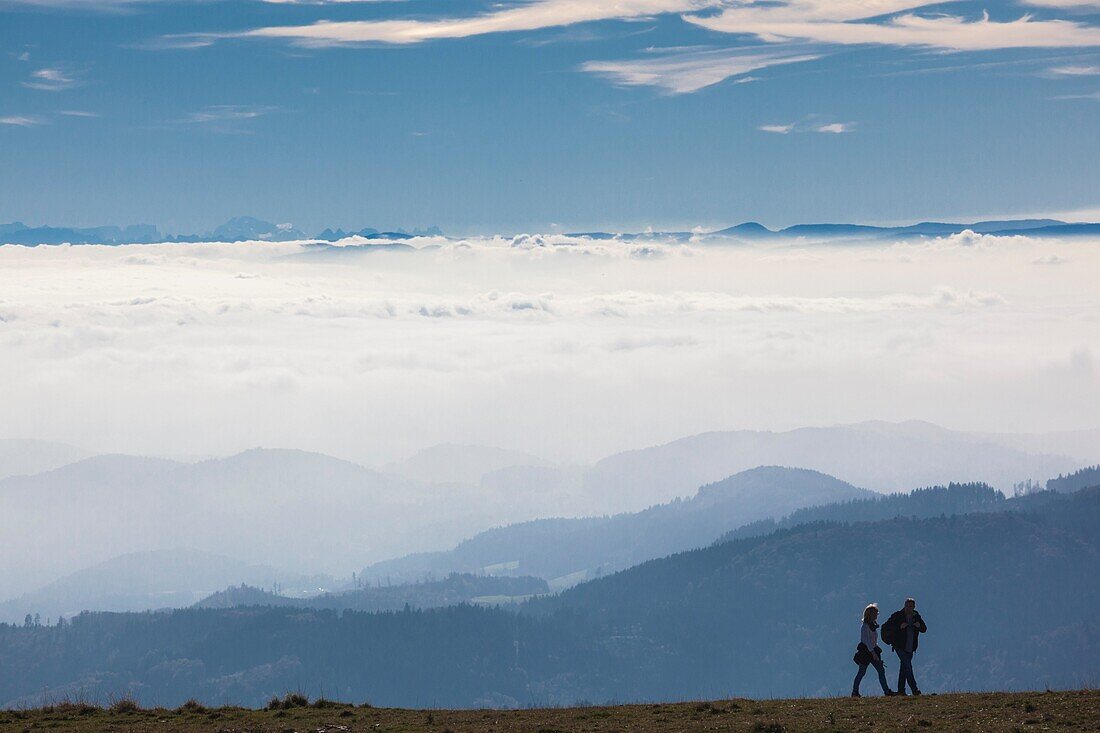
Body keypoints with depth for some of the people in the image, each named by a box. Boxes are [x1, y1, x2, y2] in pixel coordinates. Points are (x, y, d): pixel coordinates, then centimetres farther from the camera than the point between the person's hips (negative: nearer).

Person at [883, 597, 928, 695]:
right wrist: (899, 627, -23)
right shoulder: (897, 616, -7)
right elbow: (886, 627, -10)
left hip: (910, 647, 6)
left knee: (904, 668, 10)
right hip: (900, 646, -6)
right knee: (908, 666, -14)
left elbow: (924, 629, 15)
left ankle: (901, 690, 15)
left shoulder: (916, 617, 9)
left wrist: (919, 626, -9)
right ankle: (914, 690, -18)